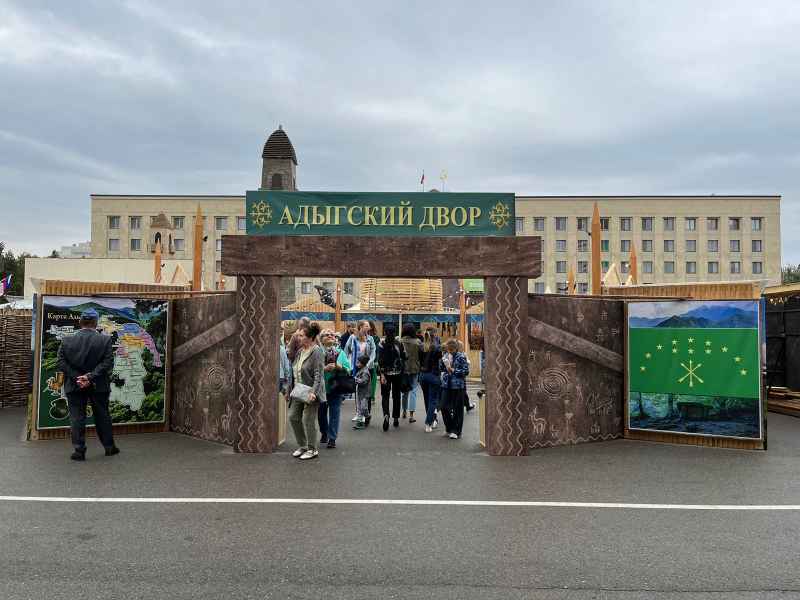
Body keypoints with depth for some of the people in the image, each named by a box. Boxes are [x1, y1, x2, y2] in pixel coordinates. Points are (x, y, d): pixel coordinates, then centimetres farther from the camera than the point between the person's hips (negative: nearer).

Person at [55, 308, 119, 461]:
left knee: (77, 418, 7)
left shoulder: (67, 340, -2)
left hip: (74, 386, 0)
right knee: (102, 416, 12)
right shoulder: (106, 340, -7)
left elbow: (60, 362, -6)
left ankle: (79, 451, 9)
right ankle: (109, 447, 21)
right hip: (98, 386, 0)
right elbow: (108, 363, -15)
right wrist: (90, 377, -15)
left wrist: (76, 377, -9)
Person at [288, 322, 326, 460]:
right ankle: (302, 446, 24)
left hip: (310, 393, -8)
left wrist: (313, 392, -28)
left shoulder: (317, 352, -14)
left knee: (308, 420, -3)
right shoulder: (300, 351, 11)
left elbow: (318, 375, -19)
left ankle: (312, 449, 13)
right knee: (293, 417, 9)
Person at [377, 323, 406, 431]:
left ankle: (386, 415, -18)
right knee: (396, 395, 13)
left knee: (385, 395, 5)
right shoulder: (399, 343, -3)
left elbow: (380, 361, -12)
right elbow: (403, 357, 0)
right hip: (398, 373, 2)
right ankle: (396, 418, 17)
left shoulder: (381, 344, -9)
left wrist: (382, 374, -12)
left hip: (386, 373, -2)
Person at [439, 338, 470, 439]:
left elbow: (466, 371, -11)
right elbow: (441, 368, 13)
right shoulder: (445, 355, 9)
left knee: (457, 409, 3)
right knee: (444, 407, 3)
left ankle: (456, 431, 13)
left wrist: (453, 370, -15)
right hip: (446, 385, 5)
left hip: (458, 386, -5)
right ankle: (449, 429, 21)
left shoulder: (461, 357, -7)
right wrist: (443, 360, -6)